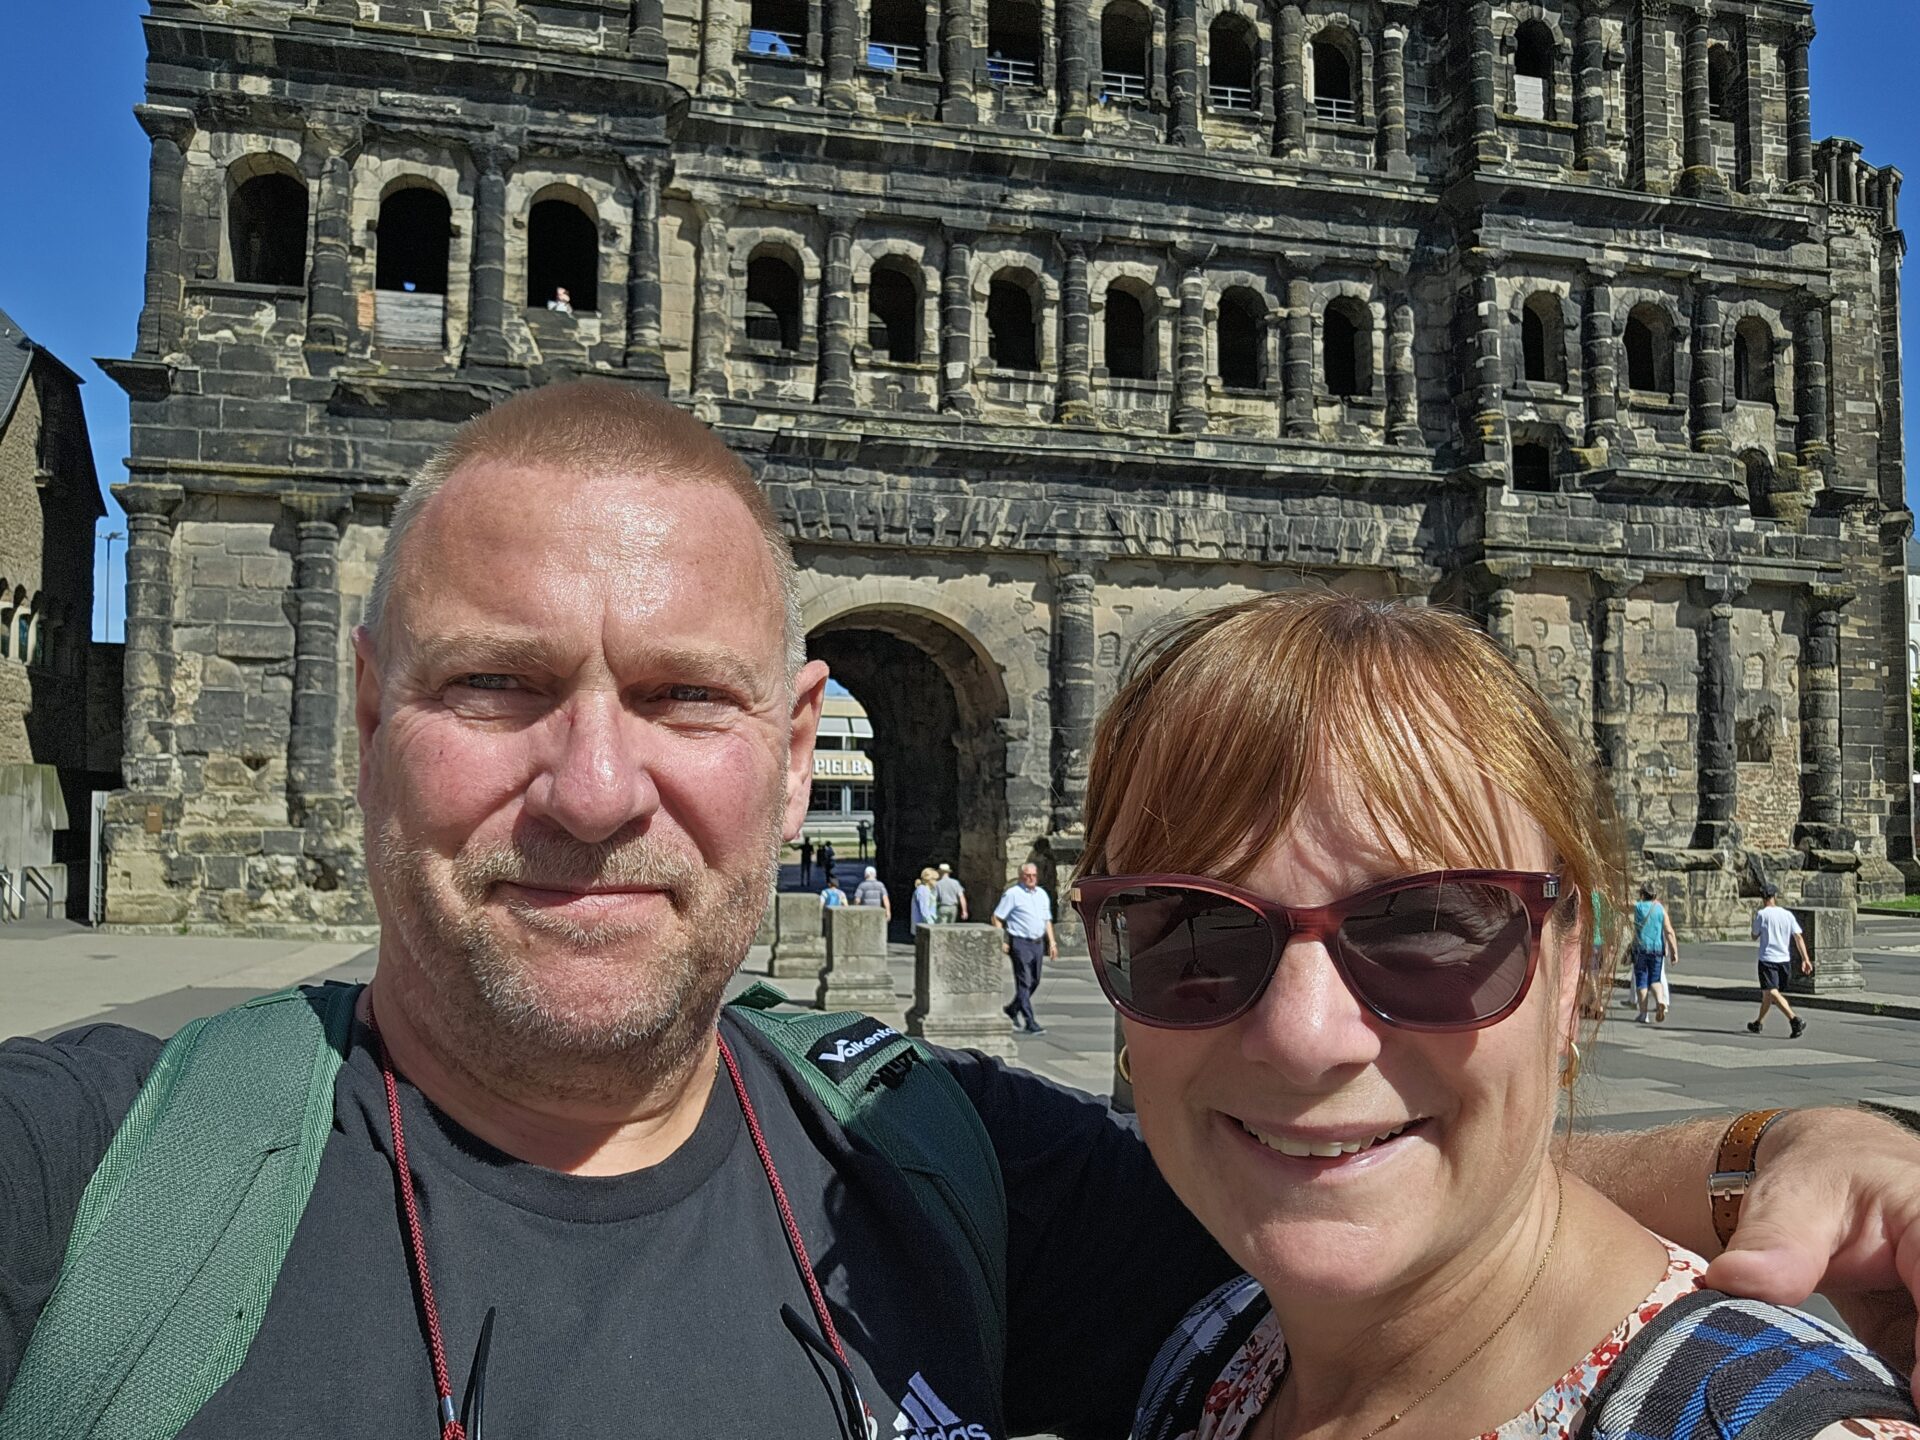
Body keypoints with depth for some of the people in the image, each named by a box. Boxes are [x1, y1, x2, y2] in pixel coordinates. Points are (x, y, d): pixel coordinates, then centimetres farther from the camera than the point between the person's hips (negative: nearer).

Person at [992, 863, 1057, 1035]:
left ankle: (1012, 1008, 32)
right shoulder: (1012, 894, -5)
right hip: (1020, 943, -7)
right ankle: (1030, 1022, -8)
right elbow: (997, 918, -6)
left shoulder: (1042, 895, 15)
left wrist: (1052, 942, 13)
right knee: (1024, 982, -8)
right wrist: (1001, 941, -11)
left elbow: (1047, 920, 21)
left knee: (1035, 982, 12)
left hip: (1038, 943, 7)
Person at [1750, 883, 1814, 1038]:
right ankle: (1759, 1022, 35)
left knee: (1772, 992, -15)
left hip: (1767, 959, -6)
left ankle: (1795, 1020, -33)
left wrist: (1754, 920, 20)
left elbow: (1754, 936, 5)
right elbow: (1798, 937, 0)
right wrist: (1805, 959, -2)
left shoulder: (1761, 914, -6)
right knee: (1768, 992, 20)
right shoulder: (1788, 914, 6)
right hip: (1784, 959, 6)